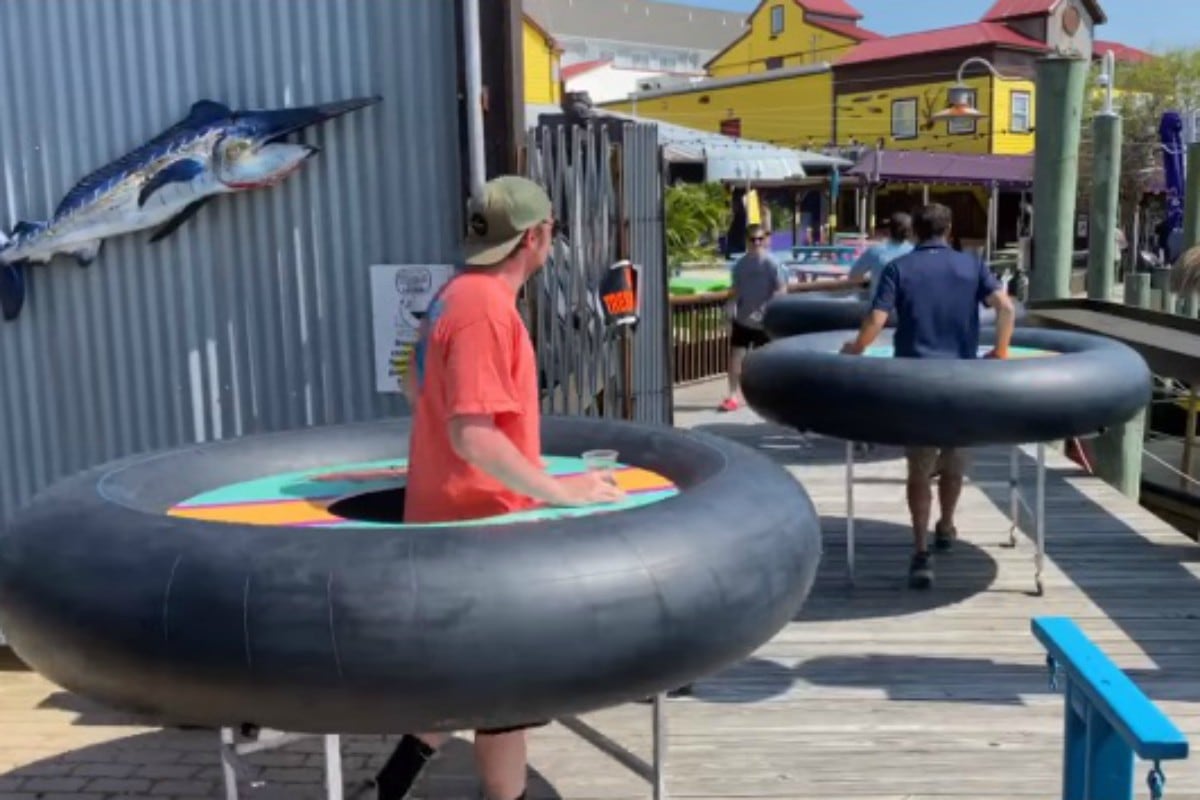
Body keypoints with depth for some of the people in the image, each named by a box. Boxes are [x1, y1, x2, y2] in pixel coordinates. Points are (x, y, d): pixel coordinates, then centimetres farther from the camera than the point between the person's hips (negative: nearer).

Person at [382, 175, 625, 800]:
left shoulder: (458, 294, 8)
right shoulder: (486, 307, -23)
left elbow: (417, 387, 21)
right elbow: (472, 435, -30)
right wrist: (558, 490, -22)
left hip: (453, 513, 10)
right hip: (480, 523, -10)